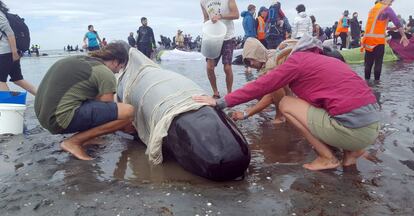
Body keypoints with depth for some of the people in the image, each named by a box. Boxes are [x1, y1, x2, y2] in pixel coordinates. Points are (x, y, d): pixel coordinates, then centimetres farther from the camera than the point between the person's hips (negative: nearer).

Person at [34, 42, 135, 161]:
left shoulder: (82, 59, 18)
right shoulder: (106, 73, -8)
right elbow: (108, 110, -2)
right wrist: (124, 124, 17)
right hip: (61, 118, -10)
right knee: (128, 112, -13)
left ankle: (85, 137, 15)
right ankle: (74, 142, -5)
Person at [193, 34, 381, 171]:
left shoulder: (298, 58, 1)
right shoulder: (328, 60, 24)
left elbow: (263, 85, -1)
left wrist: (222, 102, 5)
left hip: (354, 128, -8)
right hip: (372, 126, 8)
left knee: (286, 104, 3)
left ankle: (328, 158, 3)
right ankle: (351, 151, 12)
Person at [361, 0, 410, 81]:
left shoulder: (373, 9, 18)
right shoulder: (387, 9, -3)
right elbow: (397, 23, -10)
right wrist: (403, 36, -13)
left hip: (368, 39, 6)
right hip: (378, 39, -6)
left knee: (368, 61, 11)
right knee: (378, 61, 1)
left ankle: (367, 79, 14)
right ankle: (376, 80, 3)